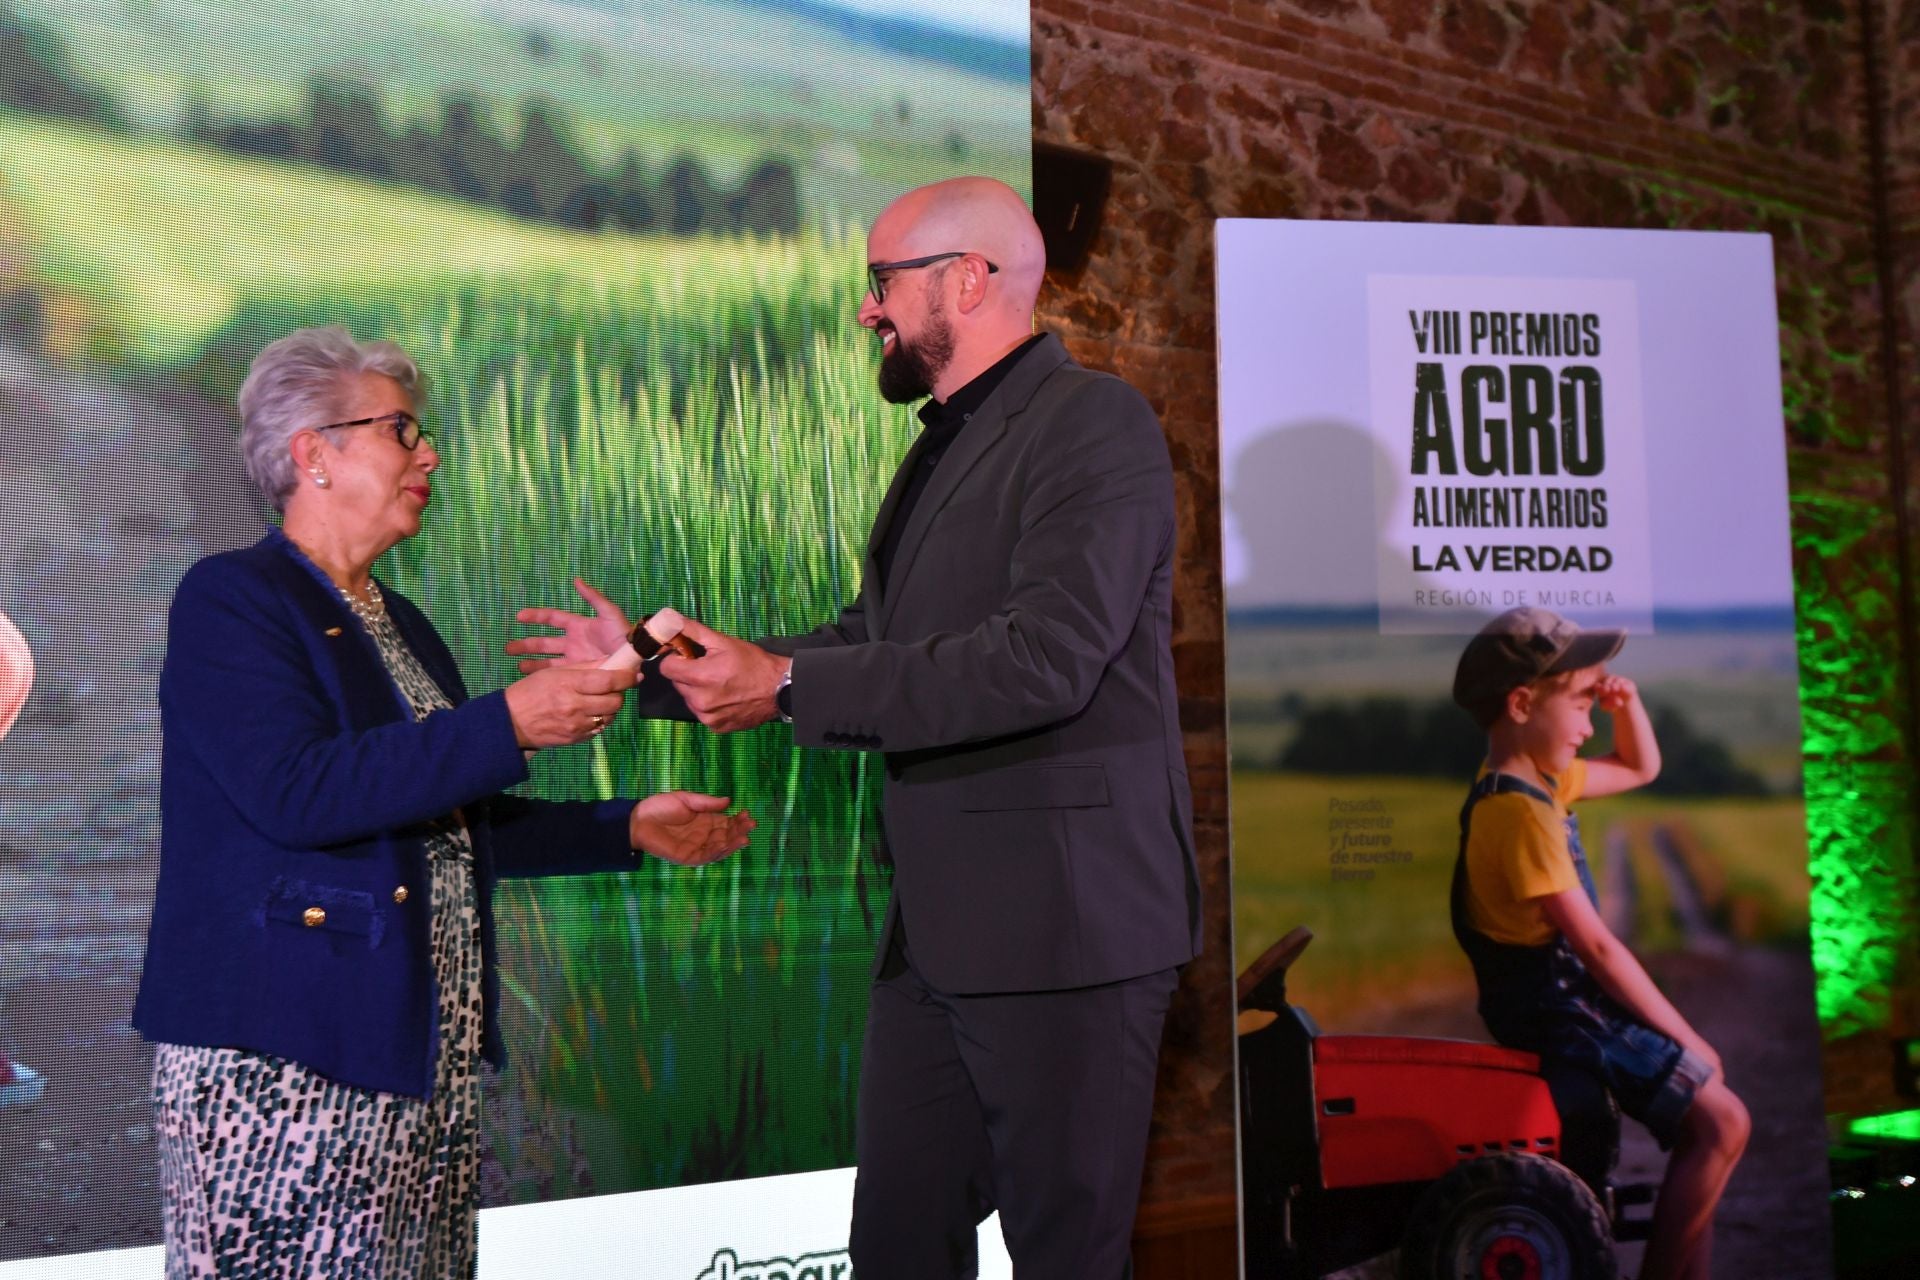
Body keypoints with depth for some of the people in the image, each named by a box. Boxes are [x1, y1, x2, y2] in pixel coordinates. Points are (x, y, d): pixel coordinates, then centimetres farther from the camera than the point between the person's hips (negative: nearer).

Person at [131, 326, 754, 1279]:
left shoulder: (397, 623, 17)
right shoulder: (230, 598, -6)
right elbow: (295, 793, -21)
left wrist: (628, 829, 17)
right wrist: (507, 725, -22)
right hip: (279, 1057, -7)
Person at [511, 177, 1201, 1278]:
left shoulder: (1095, 422, -11)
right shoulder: (943, 446, 18)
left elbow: (1047, 657, -23)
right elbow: (873, 645, 20)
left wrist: (790, 686, -21)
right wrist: (656, 664, 18)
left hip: (1063, 919, -9)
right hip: (937, 929, 9)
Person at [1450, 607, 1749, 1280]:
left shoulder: (1539, 778, 9)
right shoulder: (1520, 810, -22)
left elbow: (1640, 769, 25)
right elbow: (1597, 946, -22)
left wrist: (1628, 702, 4)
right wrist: (1684, 1038, -14)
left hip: (1564, 992, 11)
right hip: (1554, 1012, -11)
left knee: (1705, 1088, 19)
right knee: (1721, 1120, -12)